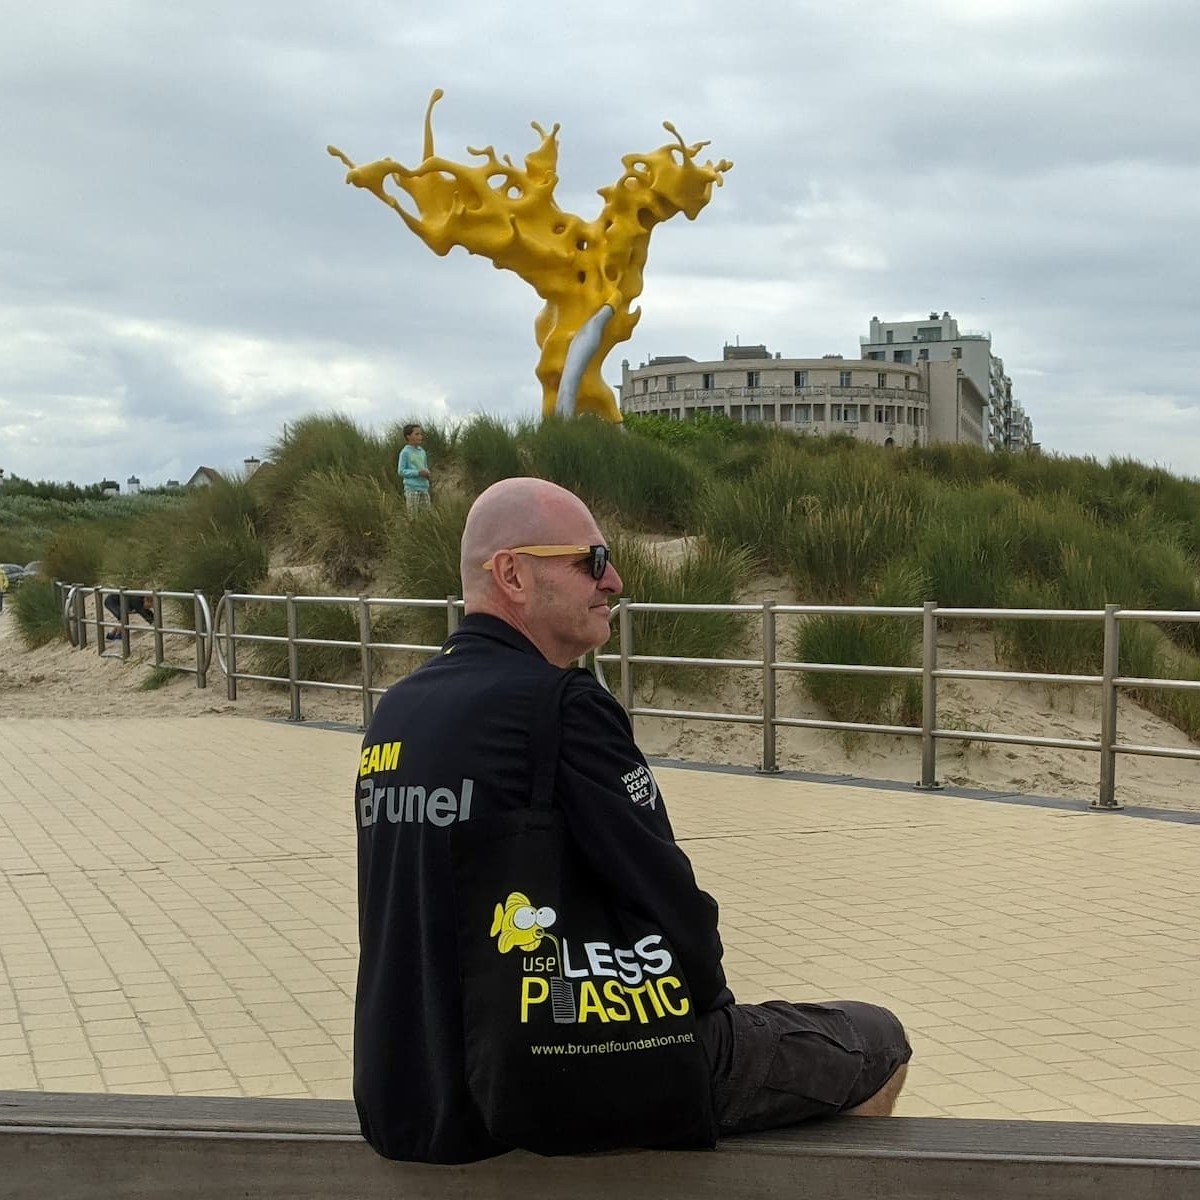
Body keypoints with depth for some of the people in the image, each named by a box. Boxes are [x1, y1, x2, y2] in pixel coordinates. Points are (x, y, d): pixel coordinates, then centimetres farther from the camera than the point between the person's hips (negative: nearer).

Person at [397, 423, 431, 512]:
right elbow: (401, 471, -10)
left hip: (424, 488, 6)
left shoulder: (422, 451, 13)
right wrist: (418, 473, -17)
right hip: (412, 489, -6)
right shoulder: (405, 452, -6)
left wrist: (427, 473, -1)